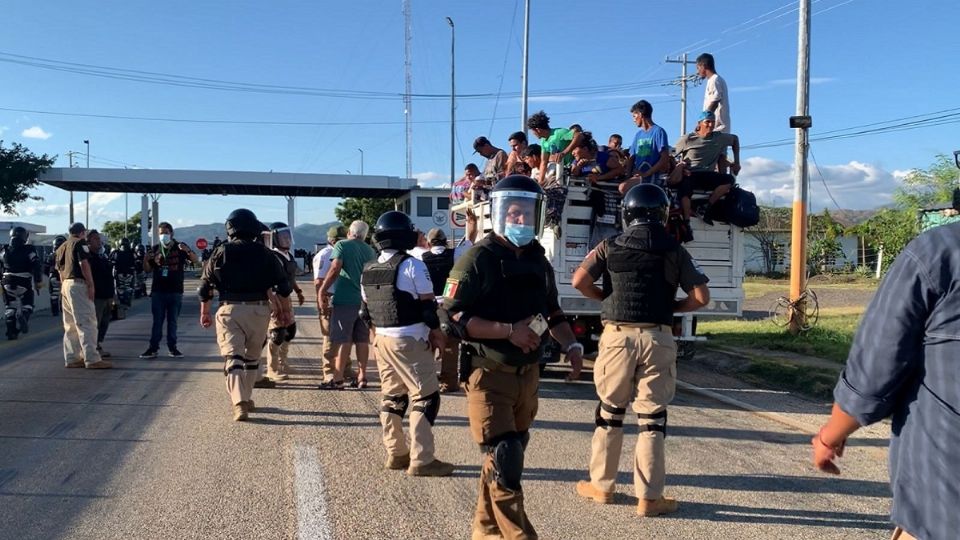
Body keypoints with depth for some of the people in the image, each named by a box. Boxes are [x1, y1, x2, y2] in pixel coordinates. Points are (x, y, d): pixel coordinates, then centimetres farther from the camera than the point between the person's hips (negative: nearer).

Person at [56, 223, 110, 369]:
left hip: (66, 284, 9)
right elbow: (84, 264, -14)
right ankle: (92, 359, -16)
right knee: (87, 322, -12)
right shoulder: (80, 243, -4)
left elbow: (60, 269, 20)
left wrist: (64, 285, 22)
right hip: (78, 284, -9)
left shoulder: (62, 247, 21)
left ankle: (71, 358, 13)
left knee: (70, 325, 12)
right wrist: (91, 285, -15)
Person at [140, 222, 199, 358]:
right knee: (157, 320, 2)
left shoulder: (180, 247, 2)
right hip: (158, 291, 1)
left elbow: (195, 260, -7)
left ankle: (172, 347, 11)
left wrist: (188, 251, -27)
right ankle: (153, 348, 4)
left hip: (175, 291, -1)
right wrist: (145, 260, -11)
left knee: (173, 321, 5)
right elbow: (148, 269, 11)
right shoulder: (155, 249, 8)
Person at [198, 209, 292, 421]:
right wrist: (285, 309, 15)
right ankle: (247, 398, 29)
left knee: (233, 357, -4)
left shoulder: (221, 252, 3)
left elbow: (205, 285, 6)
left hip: (230, 310, -1)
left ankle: (239, 403, -19)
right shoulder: (263, 253, 3)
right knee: (252, 357, 18)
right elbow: (282, 285, 3)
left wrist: (204, 312, 17)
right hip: (259, 310, 2)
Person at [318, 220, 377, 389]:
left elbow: (335, 269, -14)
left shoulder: (342, 245, -2)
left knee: (343, 340, -3)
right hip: (365, 301, 5)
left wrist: (322, 291, -12)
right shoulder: (370, 251, 13)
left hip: (345, 300, -5)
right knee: (362, 340, 10)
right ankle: (362, 377, 14)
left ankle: (338, 379, -1)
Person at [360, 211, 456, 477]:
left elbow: (366, 310, 15)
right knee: (425, 397, -2)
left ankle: (395, 453, 21)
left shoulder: (368, 270, 9)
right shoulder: (412, 265, -12)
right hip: (409, 340, -7)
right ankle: (421, 460, -3)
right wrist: (436, 333, 2)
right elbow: (428, 305, -11)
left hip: (381, 339, 7)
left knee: (391, 396, 15)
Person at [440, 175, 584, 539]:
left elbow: (552, 311, 23)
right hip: (489, 375, -7)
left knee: (510, 456, 16)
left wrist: (570, 345, 6)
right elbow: (452, 317, -19)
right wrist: (509, 331, -22)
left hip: (528, 374, 7)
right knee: (504, 461, -9)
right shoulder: (479, 259, -12)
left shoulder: (538, 262, 10)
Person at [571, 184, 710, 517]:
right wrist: (670, 307, 14)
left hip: (617, 335, 1)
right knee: (652, 418, 5)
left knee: (609, 411, 14)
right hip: (657, 338, 0)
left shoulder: (610, 247, 4)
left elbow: (579, 281, -5)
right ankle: (649, 497, 9)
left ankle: (601, 486, 23)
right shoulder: (674, 252, 4)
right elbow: (701, 297, 0)